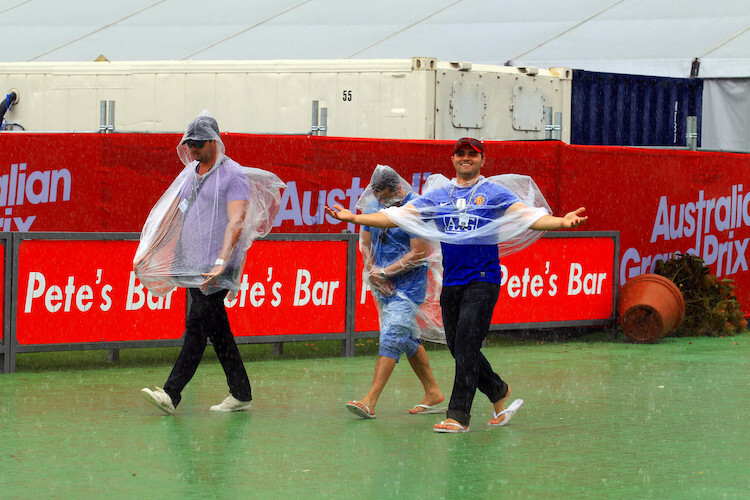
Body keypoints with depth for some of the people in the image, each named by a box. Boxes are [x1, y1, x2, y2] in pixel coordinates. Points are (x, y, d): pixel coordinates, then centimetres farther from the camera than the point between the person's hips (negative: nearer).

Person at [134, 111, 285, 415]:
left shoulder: (234, 175, -7)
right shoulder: (189, 174, 16)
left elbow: (236, 222, -17)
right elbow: (171, 214, 20)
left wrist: (222, 262, -28)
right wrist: (148, 251, 12)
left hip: (215, 269, -8)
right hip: (191, 264, 8)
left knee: (196, 326, -13)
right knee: (217, 331, 9)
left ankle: (171, 394, -19)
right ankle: (241, 395, 15)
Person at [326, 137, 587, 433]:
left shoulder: (495, 192, 3)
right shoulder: (438, 195, 14)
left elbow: (529, 216, -8)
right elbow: (397, 217, 12)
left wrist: (561, 222, -26)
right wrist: (353, 217, 4)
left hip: (483, 279, -5)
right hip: (451, 283, 5)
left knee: (466, 347, -11)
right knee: (459, 350, 7)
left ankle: (458, 416, -10)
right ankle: (499, 393, 28)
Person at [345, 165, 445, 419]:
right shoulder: (373, 206, 6)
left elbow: (418, 254, -17)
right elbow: (365, 243, 13)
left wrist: (384, 272, -16)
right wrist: (372, 271, -3)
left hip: (408, 285, -8)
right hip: (383, 285, 8)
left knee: (391, 339, -15)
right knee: (408, 340, 14)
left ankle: (370, 401, -21)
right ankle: (433, 393, 26)